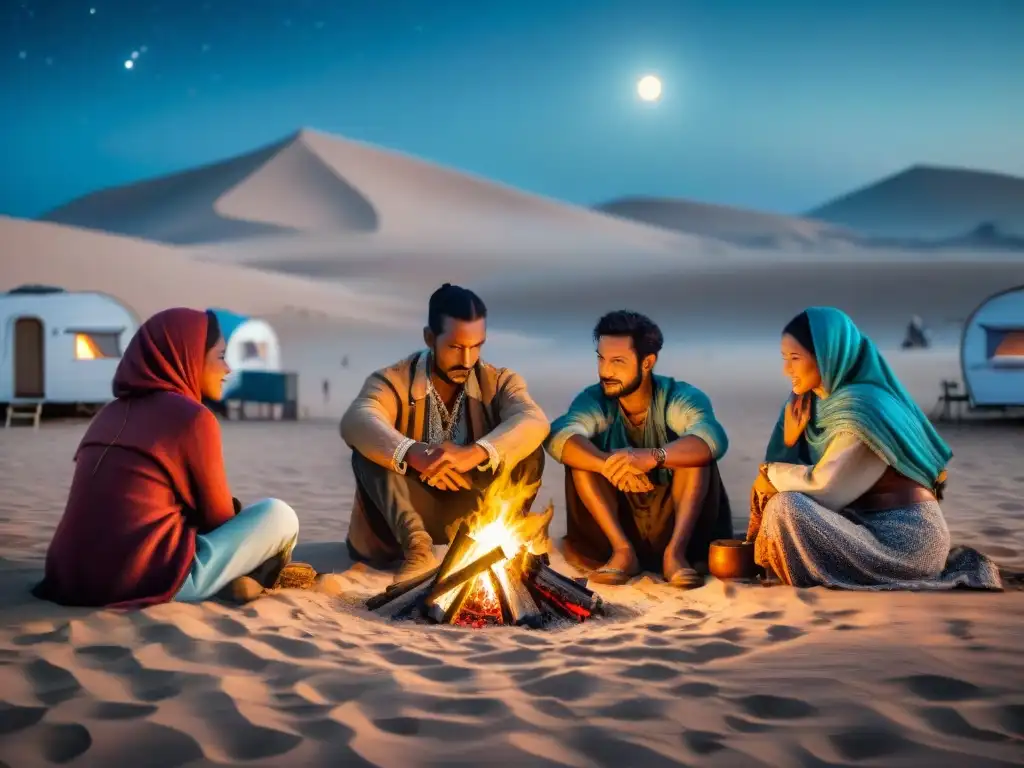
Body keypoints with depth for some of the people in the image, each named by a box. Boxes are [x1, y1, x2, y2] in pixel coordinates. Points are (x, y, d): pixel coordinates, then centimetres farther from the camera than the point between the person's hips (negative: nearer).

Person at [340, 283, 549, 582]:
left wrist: (474, 453, -44)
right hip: (403, 521, -1)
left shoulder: (499, 381, -1)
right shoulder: (393, 380, -7)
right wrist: (412, 453, -50)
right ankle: (417, 549, -34)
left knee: (529, 453, -21)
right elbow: (356, 422, -30)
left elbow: (533, 421, -24)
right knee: (368, 447, -27)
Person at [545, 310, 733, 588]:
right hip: (617, 520, 2)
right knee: (582, 455, -20)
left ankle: (675, 551, -31)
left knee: (694, 452, -26)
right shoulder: (594, 400, -8)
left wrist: (652, 457, -51)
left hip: (675, 519, -2)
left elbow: (713, 439, -34)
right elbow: (557, 438, -29)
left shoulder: (679, 397, -13)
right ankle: (623, 550, -24)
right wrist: (610, 466, -47)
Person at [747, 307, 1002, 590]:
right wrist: (790, 439, -5)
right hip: (868, 524, 10)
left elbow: (824, 487, -19)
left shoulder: (861, 406, -18)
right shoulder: (813, 402, 9)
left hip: (905, 536, -10)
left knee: (785, 508, -24)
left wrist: (772, 472, -4)